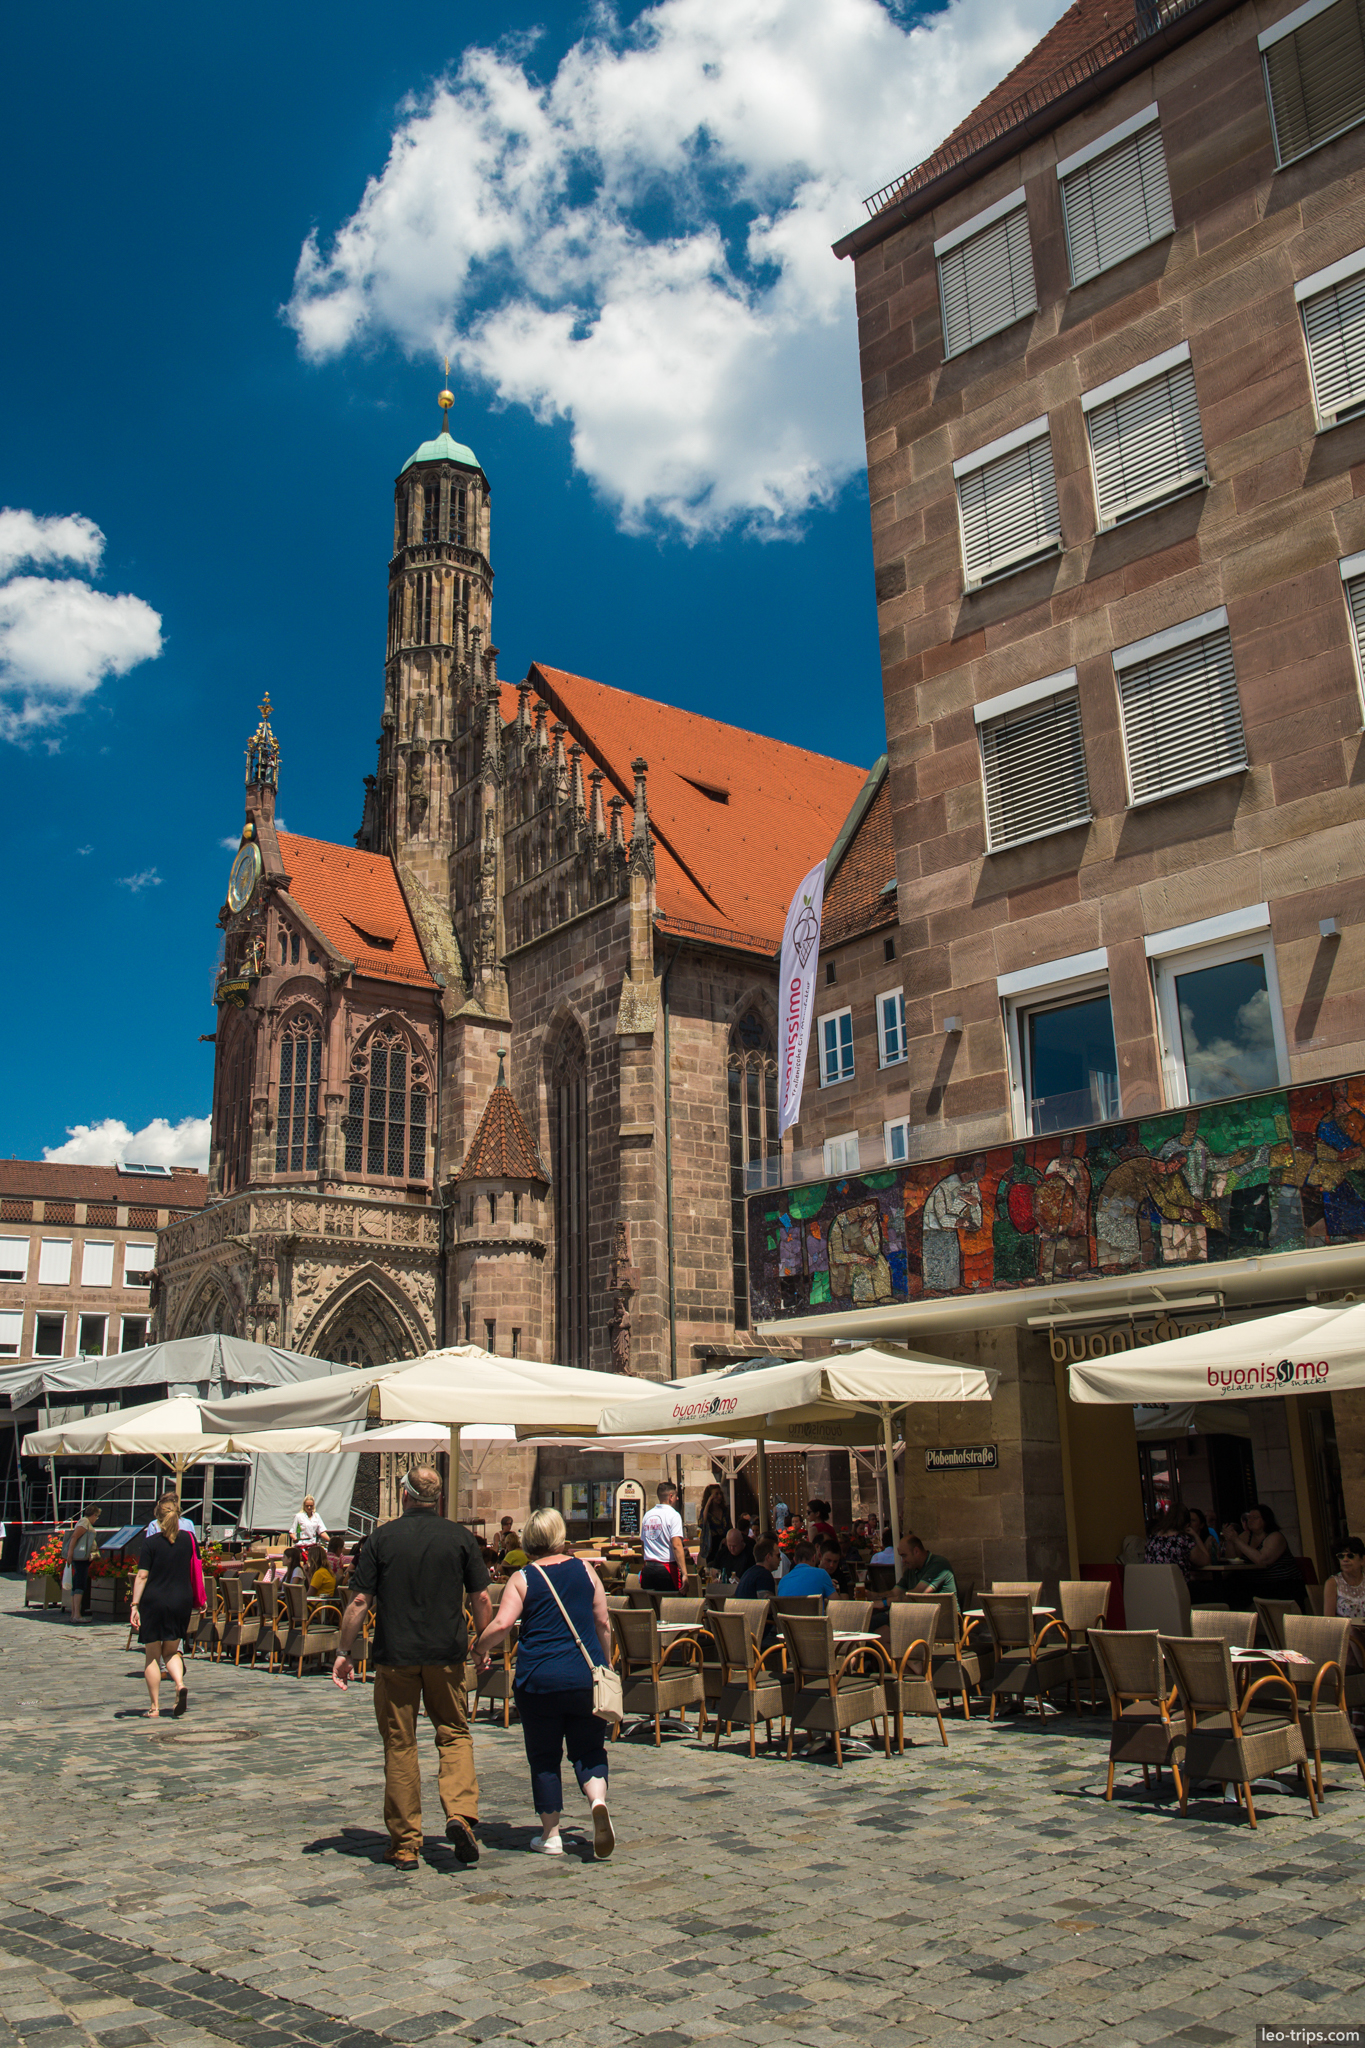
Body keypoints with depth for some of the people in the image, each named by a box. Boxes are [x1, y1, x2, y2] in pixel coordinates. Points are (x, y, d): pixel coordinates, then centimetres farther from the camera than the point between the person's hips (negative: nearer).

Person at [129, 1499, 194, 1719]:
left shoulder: (151, 1543, -6)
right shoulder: (188, 1539, 3)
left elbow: (142, 1576, -11)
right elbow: (196, 1570, 9)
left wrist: (135, 1604, -11)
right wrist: (198, 1599, 20)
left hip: (154, 1601, -3)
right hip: (181, 1601, 3)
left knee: (152, 1656, 8)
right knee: (171, 1651, 17)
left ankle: (155, 1707, 7)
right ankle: (179, 1684, -11)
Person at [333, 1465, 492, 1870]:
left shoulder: (382, 1537, -1)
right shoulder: (459, 1537, 1)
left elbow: (360, 1601, -4)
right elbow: (481, 1599, 1)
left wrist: (344, 1652, 5)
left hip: (395, 1655, 0)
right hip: (447, 1654, 1)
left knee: (399, 1746, 9)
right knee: (454, 1734, 15)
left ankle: (405, 1844, 12)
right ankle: (460, 1814, -6)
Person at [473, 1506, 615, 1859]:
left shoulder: (523, 1579, -2)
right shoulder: (585, 1571, 4)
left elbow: (501, 1624, -13)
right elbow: (603, 1624, 7)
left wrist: (480, 1648, 5)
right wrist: (606, 1665, 19)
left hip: (539, 1679, -1)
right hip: (585, 1677, 2)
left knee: (544, 1757, 11)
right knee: (589, 1750, 11)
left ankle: (551, 1835, 14)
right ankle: (598, 1799, -16)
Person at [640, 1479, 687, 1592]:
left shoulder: (647, 1515, 12)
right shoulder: (673, 1515, -8)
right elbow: (676, 1545, -18)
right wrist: (684, 1573, -20)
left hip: (648, 1569, 6)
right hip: (667, 1569, -6)